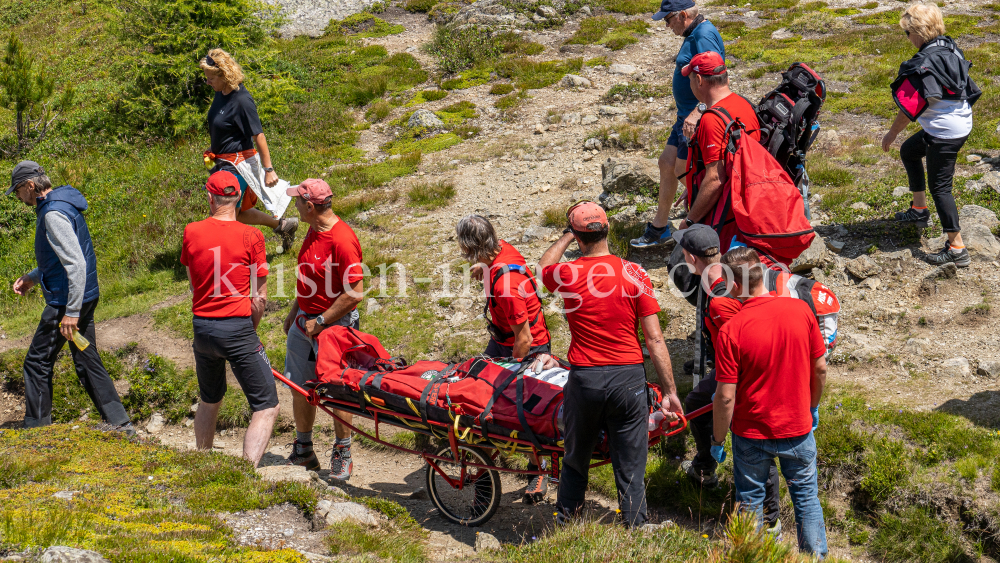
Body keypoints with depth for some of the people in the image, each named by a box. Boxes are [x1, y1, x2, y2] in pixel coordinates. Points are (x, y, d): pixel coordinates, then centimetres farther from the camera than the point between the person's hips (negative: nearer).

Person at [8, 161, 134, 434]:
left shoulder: (54, 214, -19)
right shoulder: (61, 205, 13)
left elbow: (76, 264, -25)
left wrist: (71, 312, -25)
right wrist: (33, 277, 20)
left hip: (66, 301, -10)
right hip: (85, 297, 10)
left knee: (37, 363, 1)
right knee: (87, 360, 13)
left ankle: (36, 429, 8)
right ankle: (118, 422, 13)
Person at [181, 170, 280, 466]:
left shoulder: (191, 232, 1)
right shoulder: (250, 236, -10)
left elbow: (193, 282, 14)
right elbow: (260, 297, -6)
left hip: (202, 327, 5)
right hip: (237, 327, -5)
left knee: (209, 401, 26)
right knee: (266, 408, 0)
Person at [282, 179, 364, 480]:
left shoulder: (342, 239, -22)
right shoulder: (314, 231, 7)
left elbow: (355, 293, -24)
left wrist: (320, 322, -18)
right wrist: (294, 312, 18)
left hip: (334, 324, -9)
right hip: (305, 321, 9)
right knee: (299, 386, 13)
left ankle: (343, 455, 17)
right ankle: (303, 451, 27)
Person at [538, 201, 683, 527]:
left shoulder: (567, 275, -6)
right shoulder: (634, 274, -6)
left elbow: (544, 266, 22)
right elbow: (654, 339, -6)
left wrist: (567, 236, 22)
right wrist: (670, 391, -1)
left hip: (584, 378, 1)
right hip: (628, 378, 0)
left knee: (575, 462, 19)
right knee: (631, 470, 7)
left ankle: (564, 524, 33)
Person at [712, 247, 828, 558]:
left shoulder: (731, 331, -22)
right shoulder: (801, 310, -12)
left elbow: (726, 397, -18)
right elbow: (820, 368, -1)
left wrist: (717, 440, -4)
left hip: (752, 432, -2)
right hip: (798, 427, 3)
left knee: (750, 501, 17)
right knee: (806, 496, 20)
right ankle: (817, 557, 28)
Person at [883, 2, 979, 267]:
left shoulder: (925, 64, -25)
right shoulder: (950, 49, 2)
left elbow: (910, 107, -20)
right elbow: (969, 89, 14)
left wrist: (891, 134, -7)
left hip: (945, 133, -10)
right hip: (962, 123, 10)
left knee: (940, 188, -2)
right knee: (909, 151, 28)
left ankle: (957, 250, 3)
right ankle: (919, 211, 39)